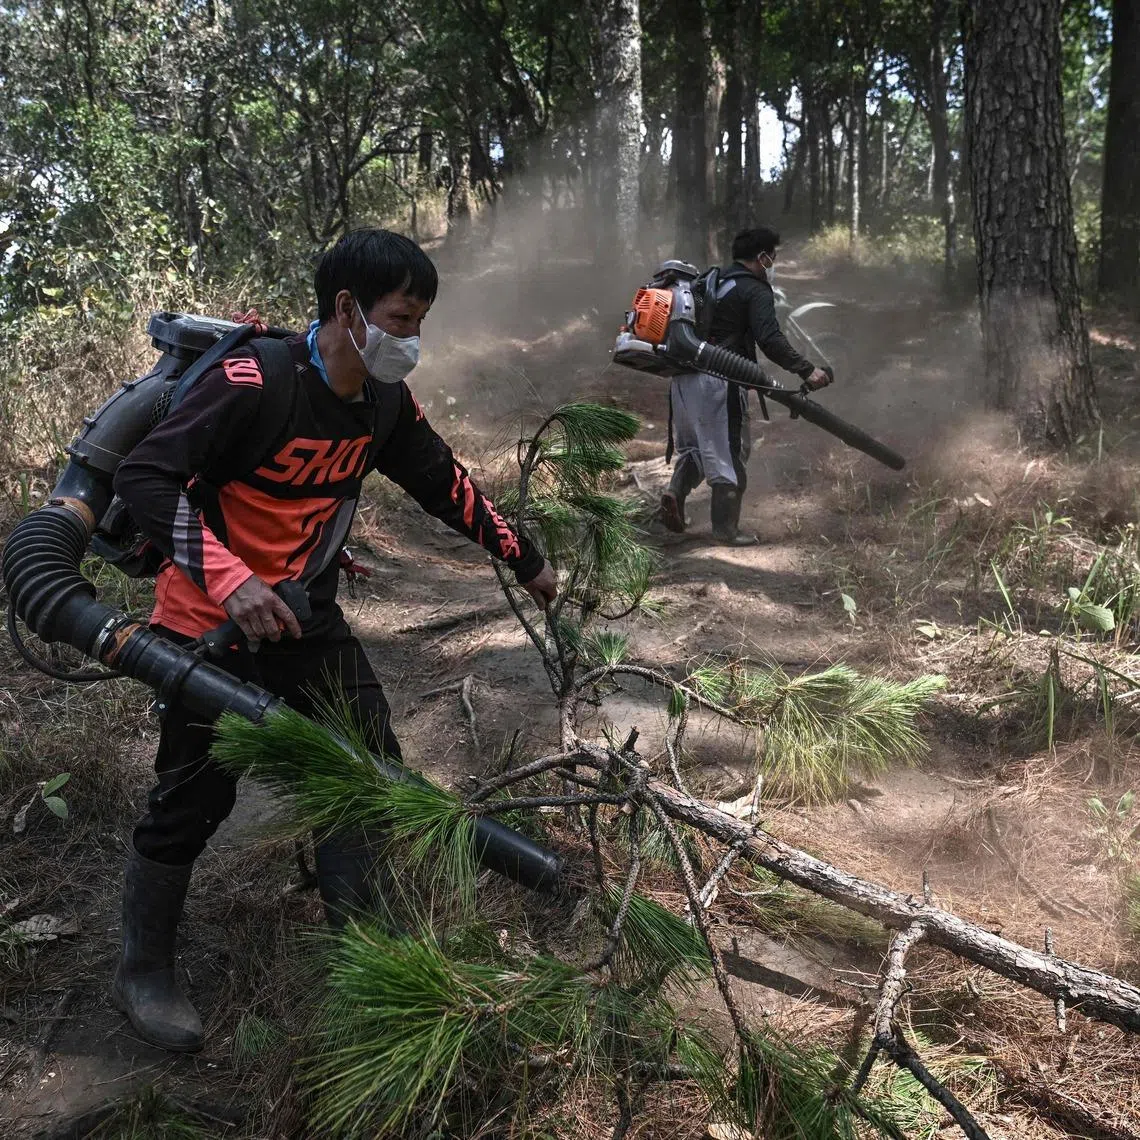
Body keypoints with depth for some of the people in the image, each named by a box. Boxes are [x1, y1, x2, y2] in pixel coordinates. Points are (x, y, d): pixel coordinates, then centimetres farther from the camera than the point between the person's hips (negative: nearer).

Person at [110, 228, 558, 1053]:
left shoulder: (387, 404, -4)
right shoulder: (253, 383, -25)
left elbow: (446, 486, 9)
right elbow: (143, 476, -27)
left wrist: (526, 561, 14)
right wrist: (229, 579, -36)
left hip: (305, 617, 7)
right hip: (212, 623, -6)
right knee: (193, 797, 2)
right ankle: (143, 972, 25)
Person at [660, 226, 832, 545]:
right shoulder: (756, 291, -4)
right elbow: (770, 340, -16)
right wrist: (807, 371, -16)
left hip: (684, 378, 8)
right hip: (719, 382, -8)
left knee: (694, 444, 23)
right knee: (729, 453, 2)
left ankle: (676, 491, -2)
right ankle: (726, 530, 7)